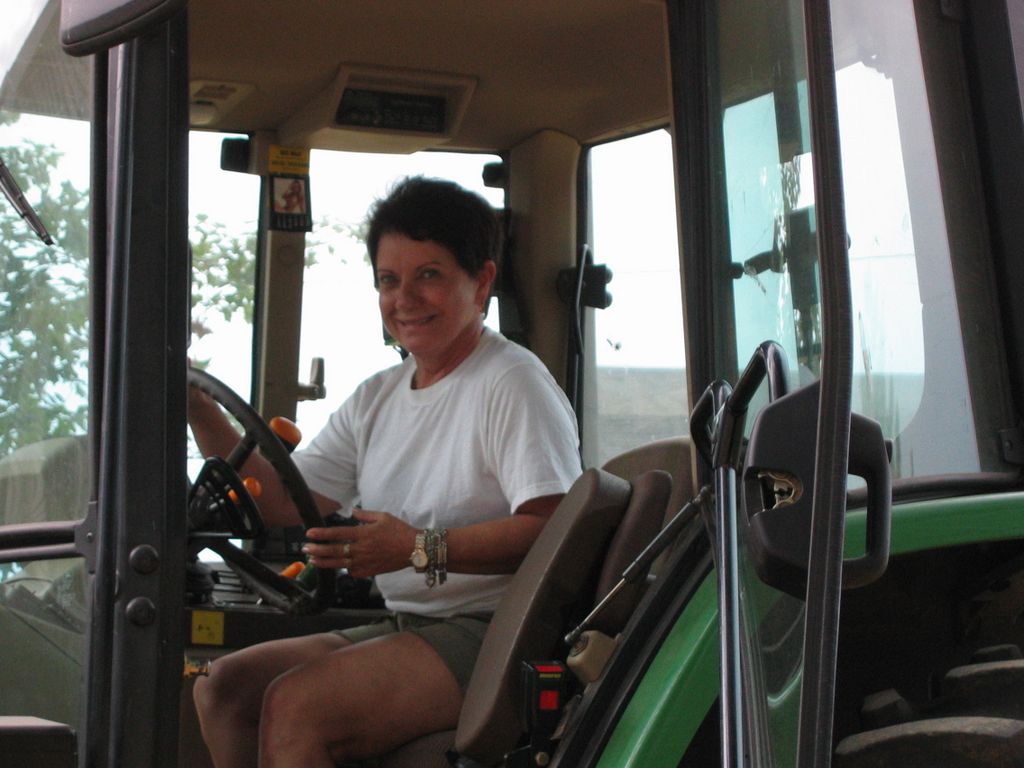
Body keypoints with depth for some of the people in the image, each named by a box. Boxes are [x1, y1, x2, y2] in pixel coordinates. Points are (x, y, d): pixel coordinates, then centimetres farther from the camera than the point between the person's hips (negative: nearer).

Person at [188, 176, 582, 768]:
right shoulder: (377, 398, 16)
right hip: (405, 628, 9)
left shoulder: (513, 385, -9)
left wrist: (423, 549, -26)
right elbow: (285, 504, 11)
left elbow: (557, 528, -21)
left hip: (489, 636, -8)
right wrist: (200, 409, 2)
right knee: (223, 686, -2)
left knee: (295, 703, -25)